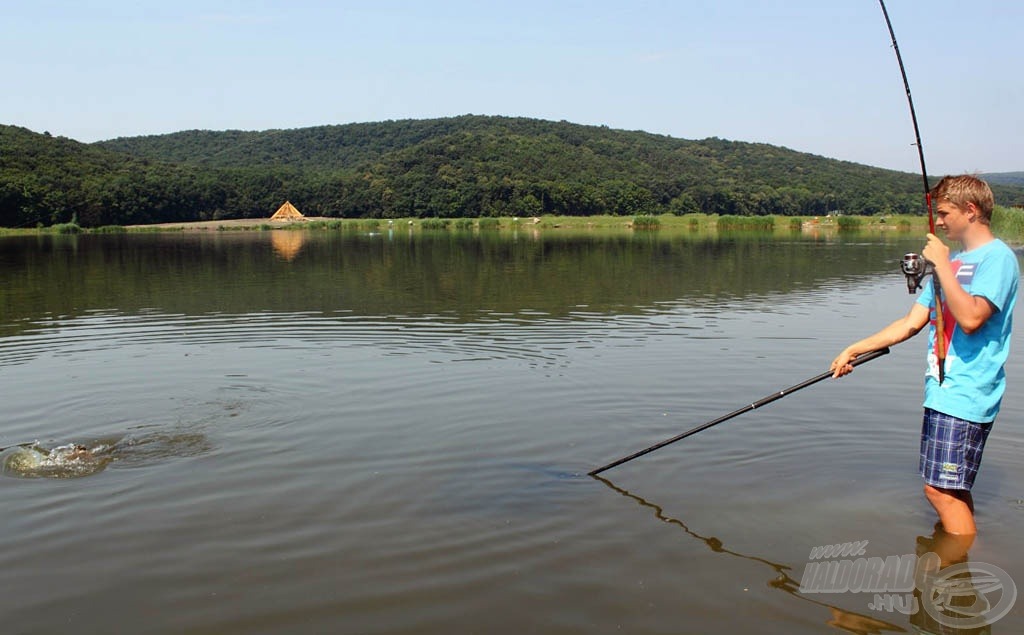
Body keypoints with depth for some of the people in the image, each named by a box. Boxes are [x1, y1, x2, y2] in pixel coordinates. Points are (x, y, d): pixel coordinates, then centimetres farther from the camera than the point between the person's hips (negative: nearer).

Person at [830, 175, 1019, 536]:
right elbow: (911, 323, 17)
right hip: (943, 392, 9)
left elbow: (970, 318, -25)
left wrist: (942, 264, -19)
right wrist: (855, 350, 13)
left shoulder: (997, 258, -10)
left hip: (965, 396, -9)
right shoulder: (953, 261, 18)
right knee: (952, 489, 13)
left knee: (942, 490, -10)